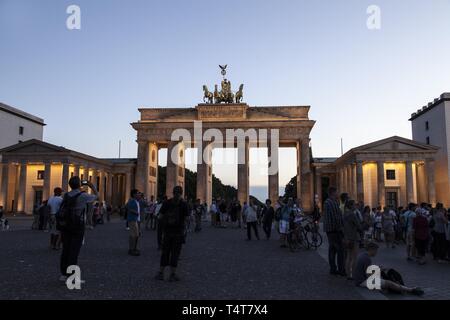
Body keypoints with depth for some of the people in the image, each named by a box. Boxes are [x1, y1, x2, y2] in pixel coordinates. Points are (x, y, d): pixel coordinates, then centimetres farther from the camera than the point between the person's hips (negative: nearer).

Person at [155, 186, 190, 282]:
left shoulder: (166, 203, -1)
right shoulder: (184, 204, -9)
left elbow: (161, 216, 0)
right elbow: (186, 218, -9)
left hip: (167, 231, 3)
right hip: (178, 231, -3)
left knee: (165, 252, 13)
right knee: (175, 253, 4)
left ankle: (160, 273, 15)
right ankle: (173, 274, 6)